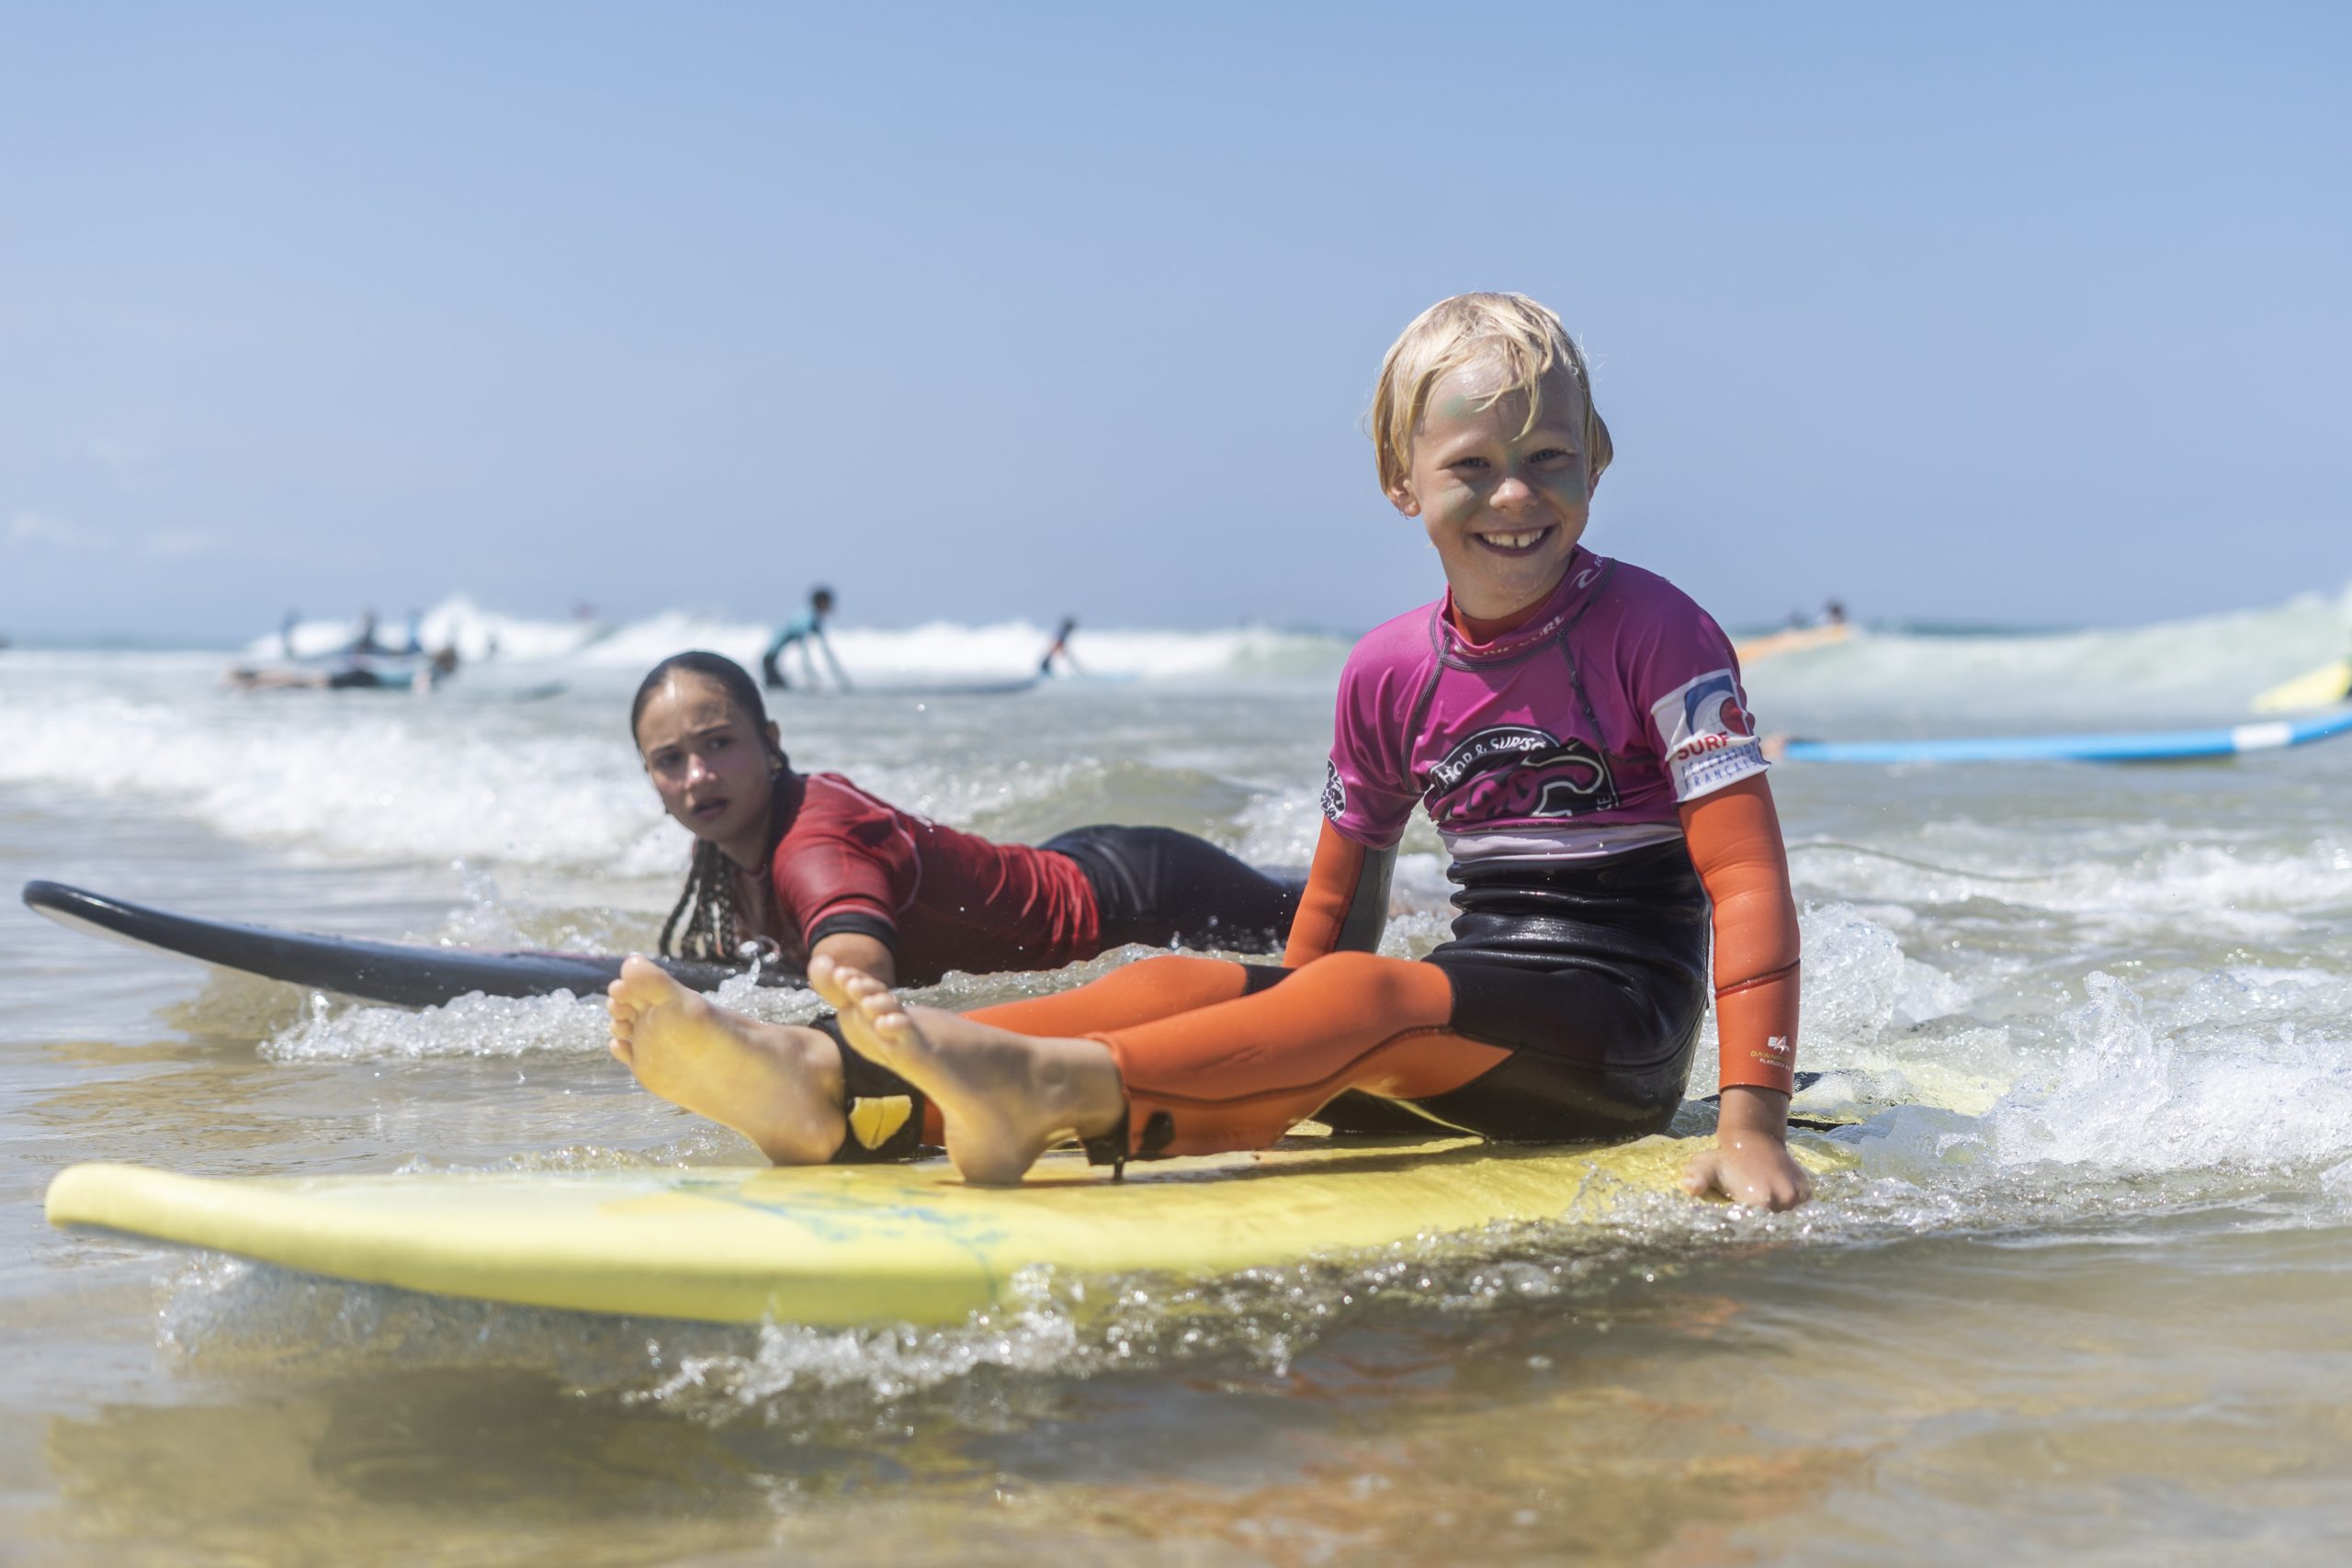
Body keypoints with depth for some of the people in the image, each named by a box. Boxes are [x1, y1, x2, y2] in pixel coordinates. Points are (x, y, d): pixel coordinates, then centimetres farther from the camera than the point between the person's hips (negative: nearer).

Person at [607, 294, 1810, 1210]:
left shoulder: (1653, 630, -7)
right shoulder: (1388, 672, 8)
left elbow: (1748, 871, -15)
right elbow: (1339, 901, 17)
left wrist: (1751, 1117, -23)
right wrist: (1281, 1067, 14)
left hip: (1620, 1034, -5)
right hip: (1460, 1006, 5)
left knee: (1364, 996, -35)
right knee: (1179, 985, -18)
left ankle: (1057, 1092, -61)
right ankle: (837, 1088, -37)